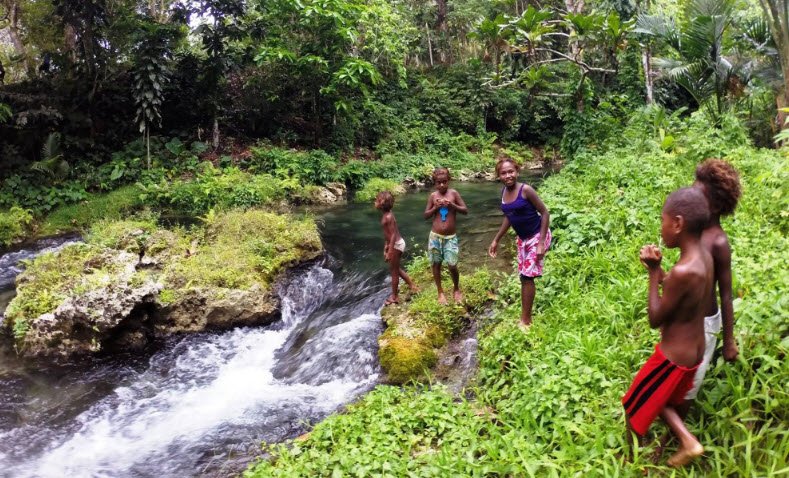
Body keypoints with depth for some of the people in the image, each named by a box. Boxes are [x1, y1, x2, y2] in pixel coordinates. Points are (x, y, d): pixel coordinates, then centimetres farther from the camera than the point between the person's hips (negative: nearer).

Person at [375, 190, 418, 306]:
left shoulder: (388, 217, -23)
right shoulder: (386, 215, 6)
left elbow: (393, 235, -25)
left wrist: (389, 252, -24)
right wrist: (386, 247, 19)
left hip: (396, 245, -10)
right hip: (397, 244, 10)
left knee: (394, 271, 5)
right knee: (396, 268, 24)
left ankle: (394, 297, 19)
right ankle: (412, 286, 33)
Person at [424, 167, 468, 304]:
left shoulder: (453, 193, -3)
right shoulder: (433, 195, -1)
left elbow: (465, 210, -2)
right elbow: (426, 215, 3)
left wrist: (452, 205, -18)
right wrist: (435, 207, -14)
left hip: (451, 237, -2)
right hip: (435, 236, 2)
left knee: (452, 266, -4)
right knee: (435, 264, 10)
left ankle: (456, 289, 23)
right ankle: (440, 292, 28)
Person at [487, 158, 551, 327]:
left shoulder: (526, 190, -22)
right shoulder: (504, 192, -1)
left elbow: (545, 213, -18)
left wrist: (541, 243, -22)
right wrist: (496, 240, 14)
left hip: (537, 237, -7)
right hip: (522, 239, 7)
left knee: (527, 277, -6)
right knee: (523, 277, 12)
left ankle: (525, 321, 6)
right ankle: (526, 317, 25)